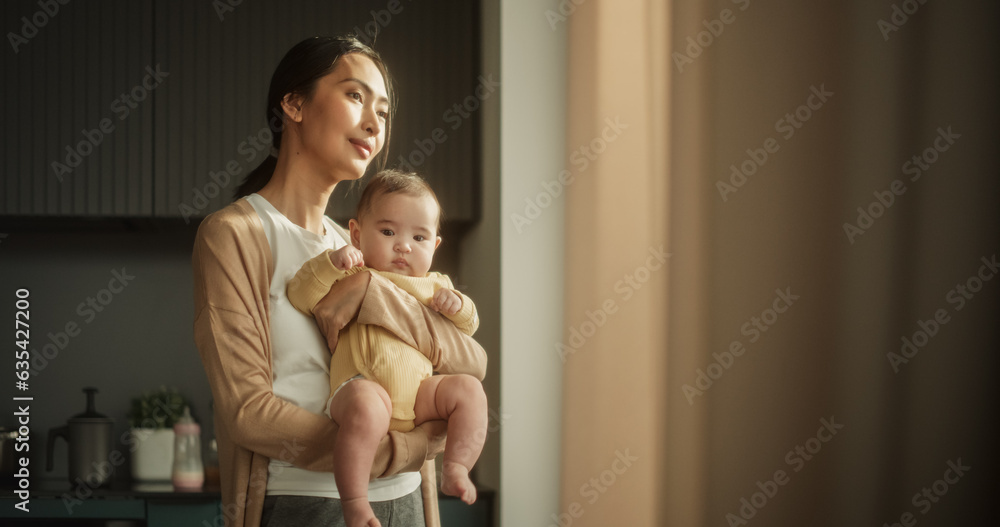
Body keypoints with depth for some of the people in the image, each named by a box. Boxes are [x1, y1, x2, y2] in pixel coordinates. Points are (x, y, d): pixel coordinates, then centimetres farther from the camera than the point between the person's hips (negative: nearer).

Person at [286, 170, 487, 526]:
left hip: (419, 395, 6)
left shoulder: (432, 286, 27)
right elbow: (299, 297, 0)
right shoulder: (349, 279, 12)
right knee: (368, 406, -38)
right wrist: (330, 264, -16)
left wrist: (457, 306, 5)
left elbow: (467, 327, 29)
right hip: (363, 386, -5)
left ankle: (455, 470, -15)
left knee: (469, 390, -17)